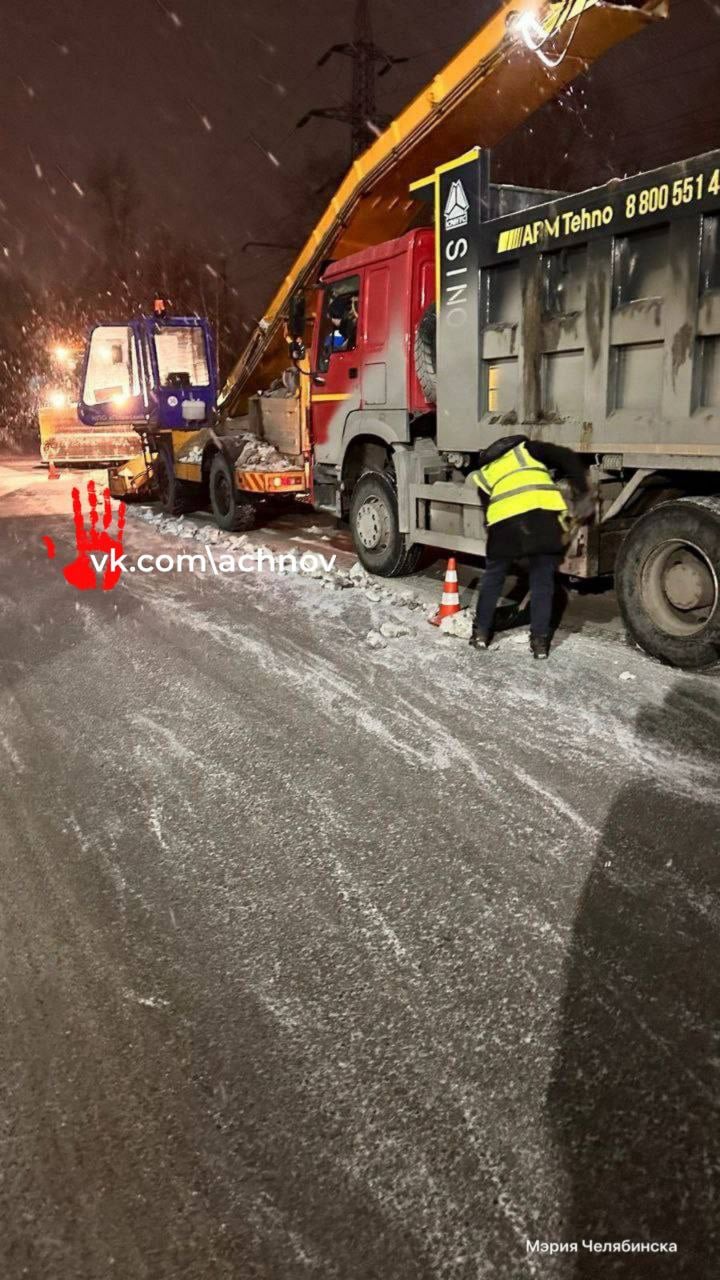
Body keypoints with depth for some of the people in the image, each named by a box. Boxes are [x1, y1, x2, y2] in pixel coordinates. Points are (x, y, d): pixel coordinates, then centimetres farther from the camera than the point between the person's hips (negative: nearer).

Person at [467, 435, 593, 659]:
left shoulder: (484, 473, 33)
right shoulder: (527, 448, 30)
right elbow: (567, 458, 16)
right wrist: (583, 493, 17)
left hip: (505, 521, 1)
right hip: (544, 516, 0)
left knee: (492, 578, 20)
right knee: (542, 582, 12)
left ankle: (481, 633, 27)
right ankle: (539, 640, 13)